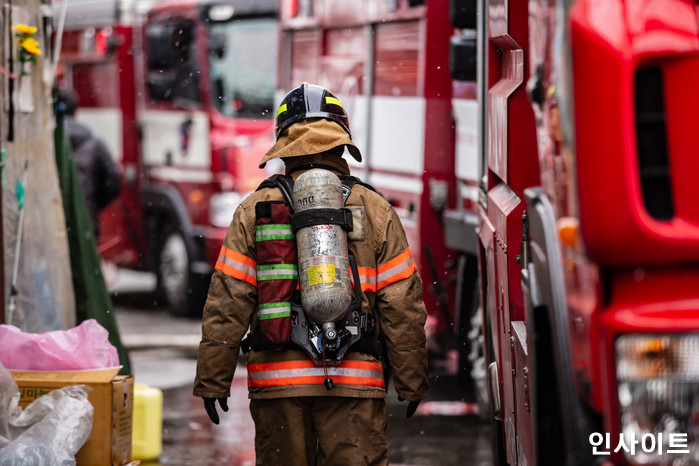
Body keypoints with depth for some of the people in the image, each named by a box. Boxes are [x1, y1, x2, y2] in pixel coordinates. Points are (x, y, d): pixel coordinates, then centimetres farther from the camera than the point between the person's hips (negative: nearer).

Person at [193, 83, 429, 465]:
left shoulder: (254, 210, 4)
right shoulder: (374, 210, 3)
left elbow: (226, 304, 0)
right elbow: (402, 307, 2)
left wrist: (212, 380, 5)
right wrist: (412, 382, 9)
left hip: (276, 377, 1)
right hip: (354, 380, -1)